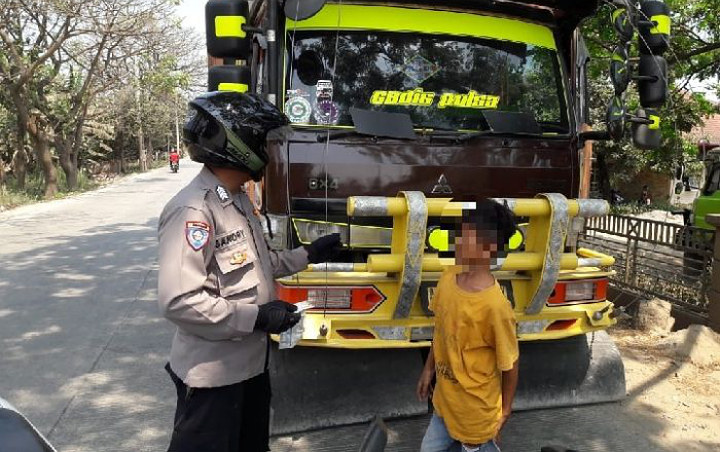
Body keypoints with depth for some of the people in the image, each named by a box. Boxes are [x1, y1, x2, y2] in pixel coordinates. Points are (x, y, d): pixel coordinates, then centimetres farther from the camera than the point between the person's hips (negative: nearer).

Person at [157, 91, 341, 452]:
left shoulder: (238, 200, 7)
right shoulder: (193, 211, -25)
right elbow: (179, 300, -29)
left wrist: (308, 255, 13)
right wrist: (258, 317, -25)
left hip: (250, 361, 10)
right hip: (212, 372, -9)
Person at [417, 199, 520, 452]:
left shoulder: (495, 305, -30)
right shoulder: (447, 278, -10)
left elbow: (509, 364, -17)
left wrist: (505, 410, -6)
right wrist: (429, 369, 13)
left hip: (477, 409, -6)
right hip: (444, 400, 6)